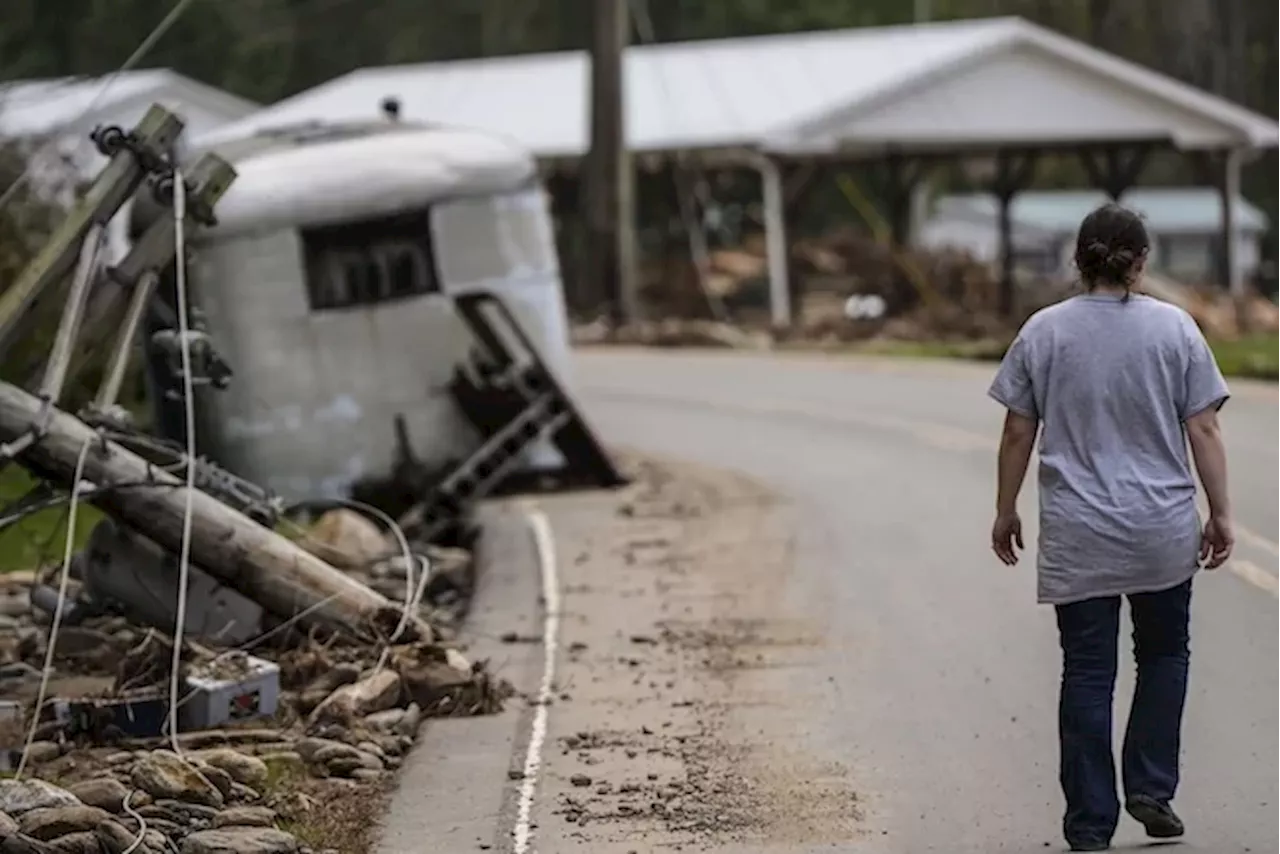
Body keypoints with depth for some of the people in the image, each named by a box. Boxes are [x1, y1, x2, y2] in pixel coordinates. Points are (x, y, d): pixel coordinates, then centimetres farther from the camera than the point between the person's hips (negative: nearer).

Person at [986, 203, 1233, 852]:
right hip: (1162, 531, 0)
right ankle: (1150, 790, 11)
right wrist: (1221, 515, 2)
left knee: (1087, 674, 4)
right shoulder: (1174, 329, -4)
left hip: (1076, 539, 0)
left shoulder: (1042, 332, -1)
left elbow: (1017, 434, 1)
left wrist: (1006, 512, 11)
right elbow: (1203, 430, -4)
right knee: (1163, 654, 19)